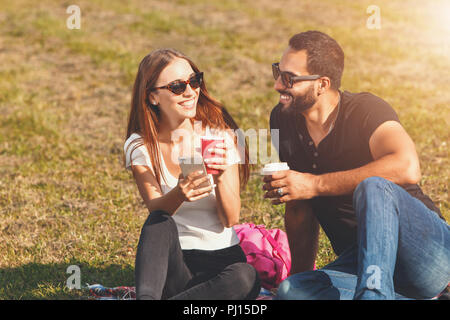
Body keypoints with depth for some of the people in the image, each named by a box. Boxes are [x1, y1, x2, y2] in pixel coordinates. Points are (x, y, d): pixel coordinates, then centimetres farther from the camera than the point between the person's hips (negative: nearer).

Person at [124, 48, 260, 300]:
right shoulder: (139, 146, -2)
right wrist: (180, 193, -39)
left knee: (245, 278, -34)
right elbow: (155, 208, -17)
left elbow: (231, 219, -8)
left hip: (222, 258, 0)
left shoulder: (219, 135, -3)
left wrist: (220, 177, -28)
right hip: (171, 263, 0)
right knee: (160, 223, -31)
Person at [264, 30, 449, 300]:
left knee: (372, 187, -35)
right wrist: (301, 273, 13)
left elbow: (407, 168, -34)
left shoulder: (366, 110, -12)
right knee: (289, 292, -24)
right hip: (359, 262, 7)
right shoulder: (284, 120, 7)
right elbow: (299, 209, 17)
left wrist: (315, 184, -27)